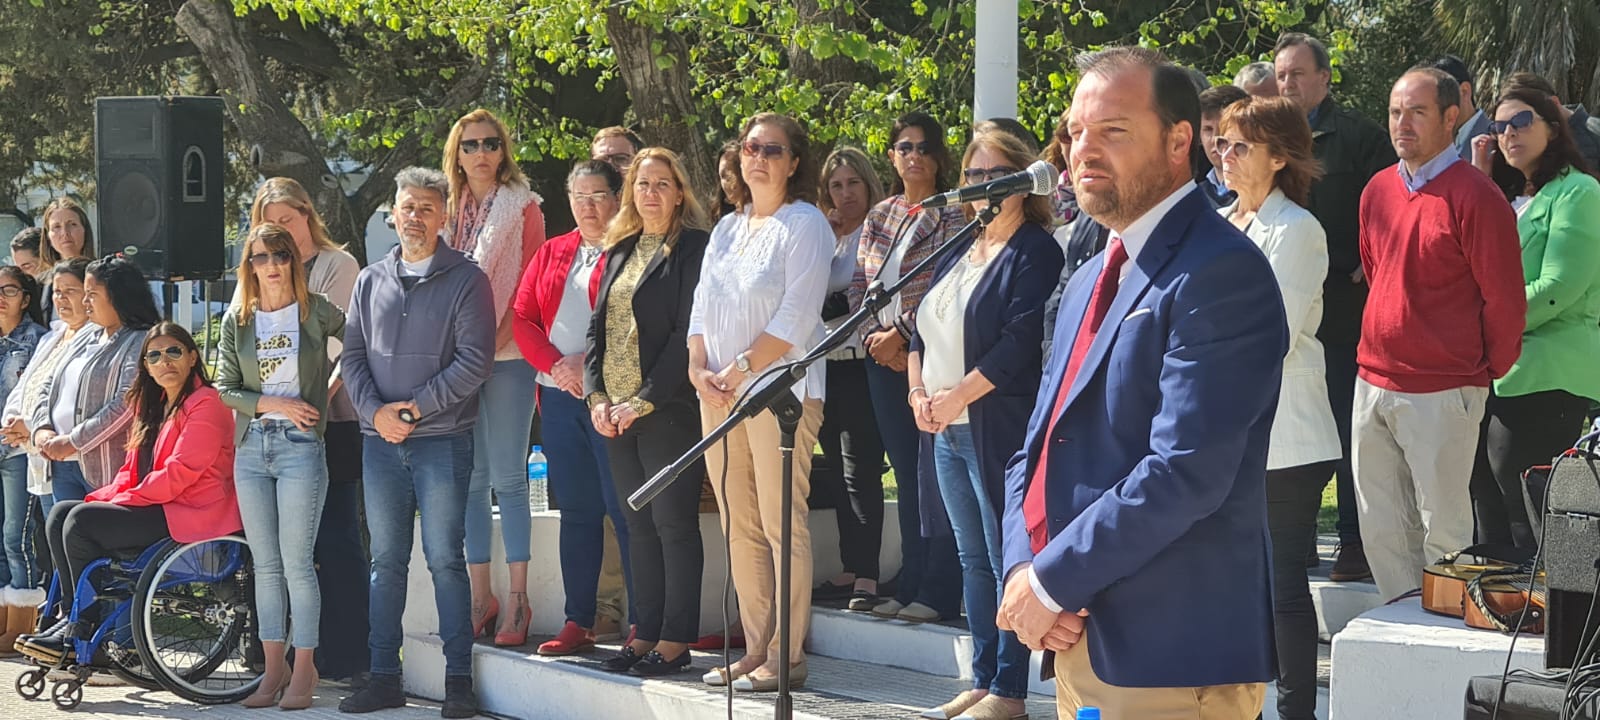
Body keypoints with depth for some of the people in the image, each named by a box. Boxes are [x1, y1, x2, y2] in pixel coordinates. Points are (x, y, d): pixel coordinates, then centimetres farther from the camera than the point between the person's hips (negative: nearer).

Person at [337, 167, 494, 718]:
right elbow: (352, 354, 11)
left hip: (442, 440, -4)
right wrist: (374, 410, -5)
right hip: (380, 442, 5)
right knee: (386, 562, 8)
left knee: (445, 559, -3)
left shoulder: (465, 281, -2)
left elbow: (474, 361, -9)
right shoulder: (370, 281, 13)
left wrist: (416, 407, -12)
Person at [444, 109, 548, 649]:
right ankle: (480, 595, 10)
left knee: (507, 477, -5)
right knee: (469, 478, 4)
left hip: (506, 356, -4)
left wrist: (498, 338, -13)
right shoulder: (449, 210, 16)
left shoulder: (522, 207, 3)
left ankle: (517, 599, -1)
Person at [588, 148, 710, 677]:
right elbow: (597, 325, 14)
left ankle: (676, 639, 3)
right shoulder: (620, 250, 16)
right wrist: (597, 396, 1)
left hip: (668, 409, -7)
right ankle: (646, 632, 16)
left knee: (674, 522, -2)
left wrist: (643, 400, -16)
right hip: (614, 411, 7)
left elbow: (687, 334, -12)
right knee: (639, 524, 10)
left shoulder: (692, 248, -5)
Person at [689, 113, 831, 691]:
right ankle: (755, 649, 14)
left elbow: (796, 318, -12)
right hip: (718, 395, 7)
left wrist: (738, 370, -14)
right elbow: (702, 306, 16)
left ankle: (786, 656, -2)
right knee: (740, 529, 7)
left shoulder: (805, 224, -3)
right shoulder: (726, 229, 19)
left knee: (782, 526, -7)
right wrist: (699, 368, -1)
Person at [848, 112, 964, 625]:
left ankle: (938, 592, 0)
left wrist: (902, 333, -14)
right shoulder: (879, 216, 15)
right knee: (906, 474, 11)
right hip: (884, 359, 6)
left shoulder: (951, 215, -4)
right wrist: (872, 335, -1)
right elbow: (859, 285, 14)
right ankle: (910, 586, 17)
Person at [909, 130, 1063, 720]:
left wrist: (957, 395, -16)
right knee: (973, 559, 12)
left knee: (1006, 559, -4)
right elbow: (922, 327, 19)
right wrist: (919, 392, 2)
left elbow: (1022, 340, -17)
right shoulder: (959, 254, 19)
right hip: (946, 429, 8)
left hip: (998, 427, -8)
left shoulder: (1035, 252, -7)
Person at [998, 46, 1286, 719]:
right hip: (1076, 640, 8)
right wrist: (1022, 571, -4)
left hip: (1170, 658, -8)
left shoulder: (1220, 272, -14)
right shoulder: (1089, 281, 15)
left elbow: (1184, 473, -22)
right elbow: (1037, 449, 14)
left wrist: (1051, 583, -15)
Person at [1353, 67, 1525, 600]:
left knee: (1442, 526, 0)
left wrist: (1486, 372, 1)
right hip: (1373, 382, 7)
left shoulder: (1475, 196, -11)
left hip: (1442, 392, -7)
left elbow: (1505, 300, -8)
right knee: (1381, 527, 12)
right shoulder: (1378, 190, 10)